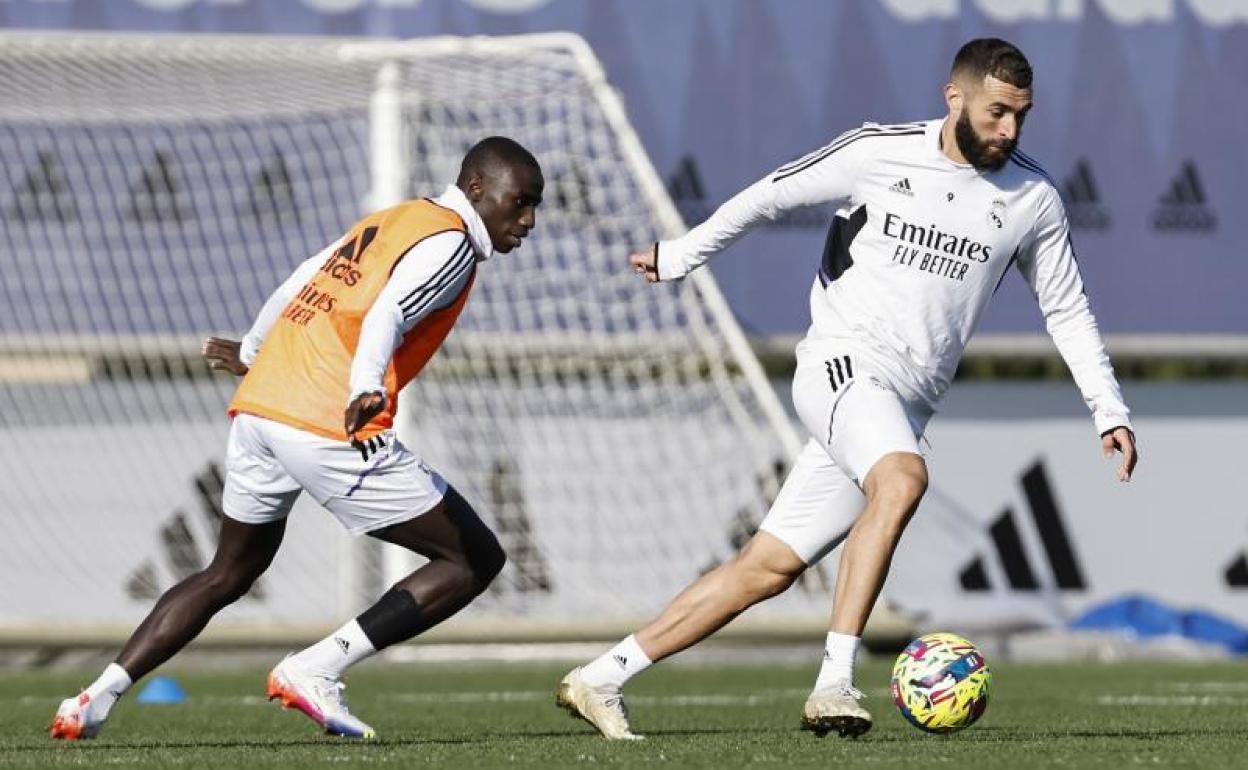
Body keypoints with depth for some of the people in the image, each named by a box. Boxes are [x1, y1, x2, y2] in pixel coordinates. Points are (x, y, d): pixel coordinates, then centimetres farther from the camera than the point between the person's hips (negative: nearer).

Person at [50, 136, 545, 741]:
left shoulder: (392, 221, 22)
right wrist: (367, 389, -40)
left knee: (229, 574, 26)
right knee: (475, 560, 0)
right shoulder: (450, 242, -4)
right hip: (330, 429, -9)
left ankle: (97, 698, 18)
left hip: (259, 404, 9)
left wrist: (252, 350, 52)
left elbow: (301, 284, 35)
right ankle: (316, 671, -6)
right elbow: (388, 316, -23)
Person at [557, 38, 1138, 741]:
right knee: (903, 477, -35)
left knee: (769, 567, 2)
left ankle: (600, 680, 10)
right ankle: (835, 682, -37)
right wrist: (681, 256, 14)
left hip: (905, 408, 5)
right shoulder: (880, 154, -4)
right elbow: (775, 194, 8)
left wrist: (1111, 411, 7)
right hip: (844, 361, -4)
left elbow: (1068, 310, 14)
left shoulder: (1033, 199, 5)